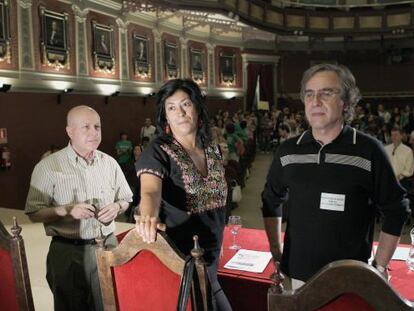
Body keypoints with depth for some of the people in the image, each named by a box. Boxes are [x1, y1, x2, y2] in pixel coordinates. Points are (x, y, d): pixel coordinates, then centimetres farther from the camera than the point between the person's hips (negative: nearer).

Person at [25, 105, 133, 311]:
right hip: (68, 252, -3)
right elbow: (34, 213, -8)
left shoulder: (110, 163, 4)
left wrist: (117, 207, -8)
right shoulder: (48, 166, -8)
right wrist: (68, 210, -22)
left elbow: (126, 199, 13)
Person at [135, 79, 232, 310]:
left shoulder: (213, 149, 3)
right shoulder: (158, 152, -16)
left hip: (211, 256, 6)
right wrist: (148, 216, -56)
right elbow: (150, 191, -35)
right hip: (180, 260, -6)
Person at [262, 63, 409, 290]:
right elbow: (271, 201, 11)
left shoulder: (368, 150, -11)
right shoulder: (288, 151, -2)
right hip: (297, 274, 3)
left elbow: (394, 211, -3)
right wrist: (276, 252, 8)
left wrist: (379, 268, -3)